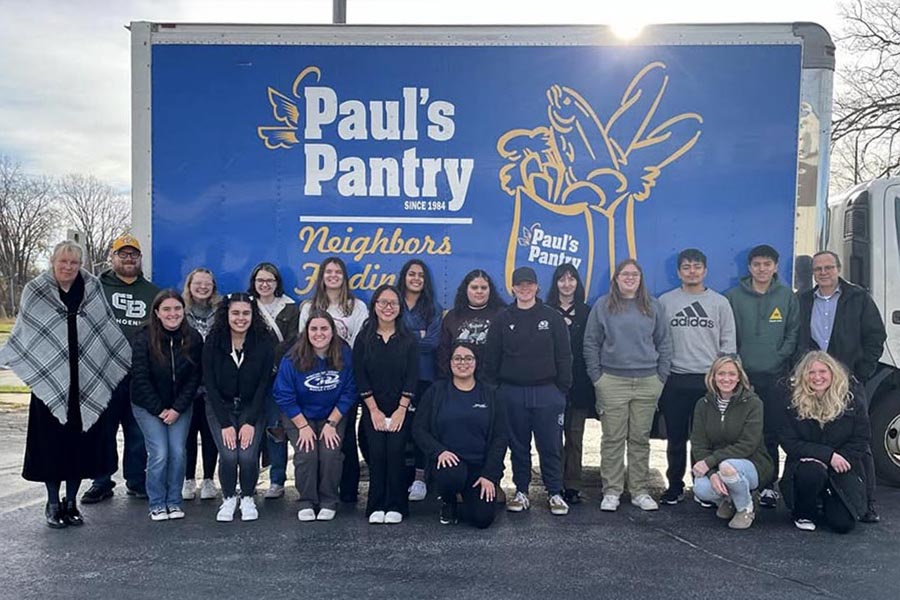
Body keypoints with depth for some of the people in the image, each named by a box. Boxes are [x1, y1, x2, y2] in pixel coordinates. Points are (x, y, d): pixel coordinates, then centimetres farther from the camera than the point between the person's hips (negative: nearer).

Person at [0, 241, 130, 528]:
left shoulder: (92, 289, 4)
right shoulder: (35, 291, 1)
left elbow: (107, 329, 12)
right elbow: (23, 332, 8)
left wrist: (127, 356, 16)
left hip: (87, 382, 2)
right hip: (49, 380, -1)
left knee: (81, 441, 5)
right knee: (52, 442, 3)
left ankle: (71, 502, 20)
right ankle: (52, 504, 18)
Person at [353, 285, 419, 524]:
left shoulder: (408, 340, 3)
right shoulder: (364, 339, 3)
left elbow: (412, 377, -2)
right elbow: (360, 376, -1)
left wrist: (401, 410, -9)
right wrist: (374, 410, -7)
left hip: (400, 409, 0)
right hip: (372, 409, 0)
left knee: (395, 453, -9)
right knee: (377, 454, -7)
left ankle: (395, 507, 2)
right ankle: (376, 507, 4)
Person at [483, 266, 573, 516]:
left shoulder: (552, 317, 4)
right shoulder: (503, 319, 6)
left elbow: (564, 356, 3)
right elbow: (491, 358, 7)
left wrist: (562, 390, -1)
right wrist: (493, 389, 3)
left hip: (546, 392, -1)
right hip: (512, 393, 1)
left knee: (551, 446, 2)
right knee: (518, 446, 9)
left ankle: (555, 493, 14)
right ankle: (521, 492, 21)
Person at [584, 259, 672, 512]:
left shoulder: (653, 306, 9)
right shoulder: (603, 306, 4)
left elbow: (664, 343, 12)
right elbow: (591, 344, 4)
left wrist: (661, 376, 5)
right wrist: (597, 377, -1)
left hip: (647, 382, 2)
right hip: (612, 381, -2)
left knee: (641, 439, 8)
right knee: (613, 439, 1)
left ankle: (640, 491, 17)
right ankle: (611, 492, 9)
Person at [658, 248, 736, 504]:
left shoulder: (720, 302, 6)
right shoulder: (665, 301, 6)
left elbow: (728, 344, 6)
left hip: (710, 380, 0)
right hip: (675, 380, 1)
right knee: (676, 438, 7)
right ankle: (675, 486, 18)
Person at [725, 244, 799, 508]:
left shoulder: (787, 296, 8)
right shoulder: (733, 297, 4)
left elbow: (793, 332, 8)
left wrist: (782, 357, -4)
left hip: (775, 377, 1)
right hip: (742, 375, -1)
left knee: (772, 434, 4)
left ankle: (769, 485, 13)